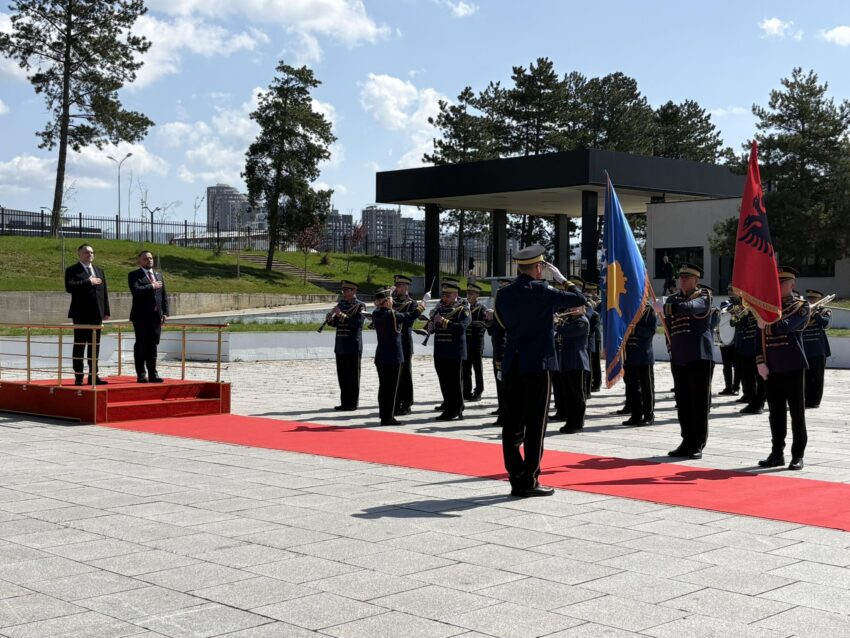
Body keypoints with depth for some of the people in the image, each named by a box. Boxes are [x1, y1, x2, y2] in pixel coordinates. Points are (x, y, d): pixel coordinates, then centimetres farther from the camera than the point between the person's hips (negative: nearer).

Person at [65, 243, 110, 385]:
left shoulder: (99, 270, 17)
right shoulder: (72, 270, -1)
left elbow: (104, 291, 16)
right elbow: (69, 287, -18)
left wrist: (106, 311, 9)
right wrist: (88, 282, -17)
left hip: (97, 314, 6)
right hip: (81, 315, -6)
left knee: (95, 346, 7)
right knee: (79, 346, -2)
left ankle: (93, 375, 12)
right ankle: (78, 377, 0)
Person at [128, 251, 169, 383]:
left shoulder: (158, 275, 17)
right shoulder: (134, 275, -1)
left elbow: (164, 295, 15)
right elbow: (135, 290, -19)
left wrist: (165, 313, 6)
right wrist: (152, 286, -13)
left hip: (156, 316, 5)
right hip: (141, 317, -5)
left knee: (152, 346, 7)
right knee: (141, 346, -1)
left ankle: (152, 374, 11)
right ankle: (141, 375, 2)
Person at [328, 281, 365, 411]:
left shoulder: (359, 305, -6)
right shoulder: (341, 304, 14)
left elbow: (358, 323, -18)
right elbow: (336, 323, 16)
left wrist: (342, 315, -23)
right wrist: (329, 319, -5)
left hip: (353, 346, -7)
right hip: (340, 346, 7)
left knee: (353, 376, -1)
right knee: (342, 375, 10)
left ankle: (353, 403, 5)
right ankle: (344, 402, 17)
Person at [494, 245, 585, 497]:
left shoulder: (504, 294, 7)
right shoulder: (541, 291, -9)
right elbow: (580, 299, -4)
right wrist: (561, 278, 8)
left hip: (511, 366, 6)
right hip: (537, 365, -6)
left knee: (512, 424, 7)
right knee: (535, 425, -1)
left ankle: (517, 480, 10)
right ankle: (529, 481, -1)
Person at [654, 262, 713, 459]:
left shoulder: (703, 297, -3)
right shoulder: (673, 299, 16)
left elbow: (689, 307, -24)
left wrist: (664, 308, -22)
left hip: (699, 357, -6)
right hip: (678, 358, 6)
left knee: (699, 403, -1)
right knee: (683, 403, 8)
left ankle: (698, 445, 4)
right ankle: (687, 442, 15)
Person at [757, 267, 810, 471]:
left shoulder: (801, 305, -2)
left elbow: (786, 326, -20)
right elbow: (760, 335, 10)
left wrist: (767, 324, -27)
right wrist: (760, 362, 1)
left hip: (793, 367, -4)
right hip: (771, 368, 4)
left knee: (797, 413, 1)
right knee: (775, 413, 8)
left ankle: (798, 455, 7)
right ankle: (777, 453, 15)